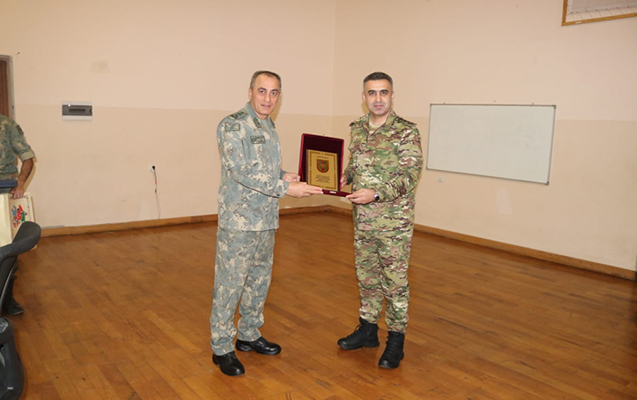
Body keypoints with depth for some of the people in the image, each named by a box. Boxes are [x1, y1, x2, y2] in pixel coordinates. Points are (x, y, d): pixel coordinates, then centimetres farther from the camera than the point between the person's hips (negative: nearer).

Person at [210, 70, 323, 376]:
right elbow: (241, 171, -22)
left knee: (259, 281, 17)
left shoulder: (269, 127, 13)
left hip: (267, 222, 8)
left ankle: (249, 335, 34)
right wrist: (285, 187, -24)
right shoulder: (232, 126, -12)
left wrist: (285, 175, 1)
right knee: (229, 285, 1)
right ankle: (222, 348, 16)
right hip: (239, 222, -8)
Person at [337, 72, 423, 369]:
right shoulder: (357, 129, 8)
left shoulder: (406, 132, -11)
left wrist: (377, 193, -27)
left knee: (395, 280, 4)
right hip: (362, 220, 6)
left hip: (394, 221, -6)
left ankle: (396, 339, 19)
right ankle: (367, 329, 33)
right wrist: (344, 177, -2)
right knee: (366, 275, 16)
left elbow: (410, 175, -16)